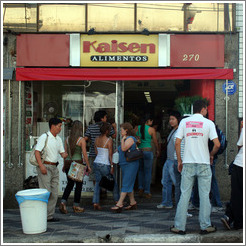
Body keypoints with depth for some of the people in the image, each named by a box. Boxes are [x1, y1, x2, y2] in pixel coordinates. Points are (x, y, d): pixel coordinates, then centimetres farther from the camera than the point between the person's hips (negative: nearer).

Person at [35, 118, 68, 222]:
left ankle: (50, 216, 14)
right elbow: (37, 152, -14)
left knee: (54, 194, 7)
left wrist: (65, 154, -8)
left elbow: (62, 152, 17)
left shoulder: (58, 139, 15)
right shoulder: (44, 137, -8)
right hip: (45, 167, -8)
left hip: (54, 167, 8)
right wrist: (41, 166, -23)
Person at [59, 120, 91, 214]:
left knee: (70, 183, 16)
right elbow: (84, 154, -10)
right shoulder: (81, 140, -9)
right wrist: (88, 166, -2)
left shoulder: (68, 139, 4)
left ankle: (63, 202, 1)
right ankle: (76, 206, 13)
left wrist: (64, 165, 17)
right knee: (79, 184, 8)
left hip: (68, 162, 5)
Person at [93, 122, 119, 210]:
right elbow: (110, 155, -13)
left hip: (96, 163, 6)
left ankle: (95, 202, 0)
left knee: (98, 183, 10)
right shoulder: (109, 140, -13)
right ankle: (117, 200, 28)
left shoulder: (97, 139, 5)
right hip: (105, 165, -5)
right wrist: (112, 166, -9)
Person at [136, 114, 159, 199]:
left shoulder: (137, 128, 2)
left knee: (140, 170, 19)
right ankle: (147, 192, 8)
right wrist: (157, 150, 20)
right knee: (148, 172, 5)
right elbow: (155, 141, 3)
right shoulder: (151, 129, -6)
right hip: (148, 151, -3)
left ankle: (141, 188, 10)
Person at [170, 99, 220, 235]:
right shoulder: (209, 123, -1)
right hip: (204, 163, -2)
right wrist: (211, 155, 12)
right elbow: (217, 144, -7)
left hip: (188, 163, 2)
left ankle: (179, 226, 7)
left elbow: (177, 143, 0)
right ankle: (205, 226, 12)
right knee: (204, 195, 7)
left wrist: (179, 161, 10)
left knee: (184, 195, 5)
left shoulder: (184, 122, 5)